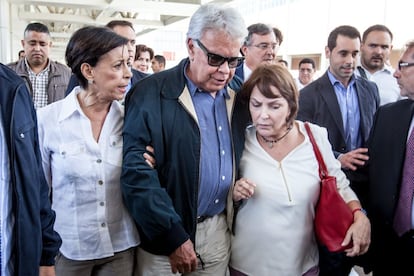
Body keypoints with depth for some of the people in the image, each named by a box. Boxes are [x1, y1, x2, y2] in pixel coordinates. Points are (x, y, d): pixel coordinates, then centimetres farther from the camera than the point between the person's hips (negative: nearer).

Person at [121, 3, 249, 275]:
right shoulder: (151, 93, -14)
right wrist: (173, 236, -17)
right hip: (165, 236, -5)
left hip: (220, 230, 5)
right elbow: (136, 170, -18)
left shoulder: (237, 97, 4)